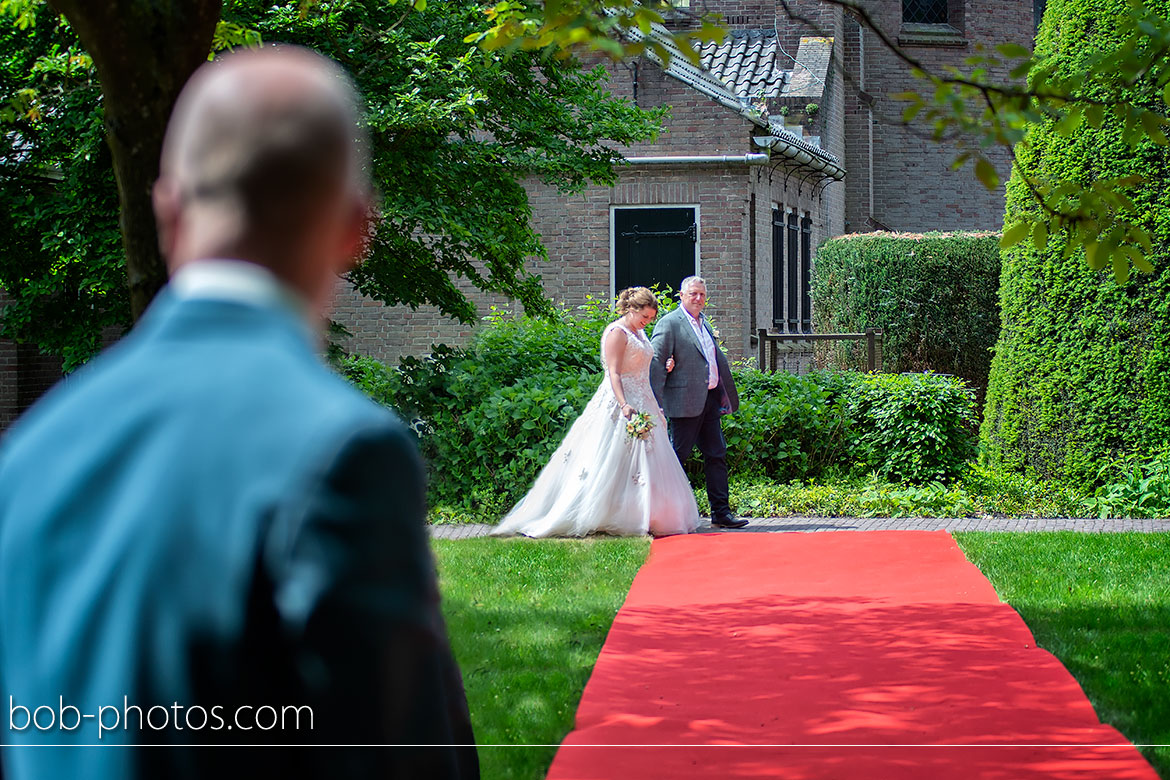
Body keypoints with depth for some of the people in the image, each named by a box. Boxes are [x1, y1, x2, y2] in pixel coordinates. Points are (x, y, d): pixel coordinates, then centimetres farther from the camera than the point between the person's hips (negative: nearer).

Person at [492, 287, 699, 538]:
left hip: (641, 404, 9)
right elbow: (614, 373, -19)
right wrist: (624, 405, -27)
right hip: (619, 404, -9)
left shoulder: (638, 333, 16)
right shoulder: (616, 332, -12)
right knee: (615, 461, -10)